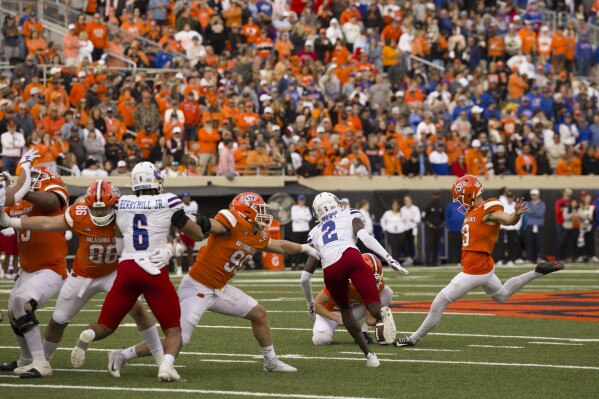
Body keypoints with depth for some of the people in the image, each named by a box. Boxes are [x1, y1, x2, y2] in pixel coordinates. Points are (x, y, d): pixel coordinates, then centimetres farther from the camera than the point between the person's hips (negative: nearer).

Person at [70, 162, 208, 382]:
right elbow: (198, 234, 7)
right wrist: (202, 224, 29)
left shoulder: (122, 204, 8)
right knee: (174, 330, 9)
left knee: (105, 326, 16)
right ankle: (167, 364, -22)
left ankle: (88, 335, -19)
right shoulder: (168, 203, -1)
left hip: (126, 268, 2)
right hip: (155, 272, -2)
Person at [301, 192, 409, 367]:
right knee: (373, 303, -11)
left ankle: (368, 354, 16)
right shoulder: (350, 216, 28)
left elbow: (305, 277, 33)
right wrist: (389, 259, -4)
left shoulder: (315, 233, 36)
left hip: (330, 270, 3)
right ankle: (382, 313, -48)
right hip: (350, 257, -3)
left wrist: (310, 304, 47)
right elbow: (365, 237, 3)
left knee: (345, 309, 26)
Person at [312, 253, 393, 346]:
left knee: (387, 293, -15)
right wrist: (338, 319, -35)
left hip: (354, 311, 4)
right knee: (321, 339, -35)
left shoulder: (378, 283, -21)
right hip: (332, 313, -4)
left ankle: (363, 334, -9)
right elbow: (317, 304, -26)